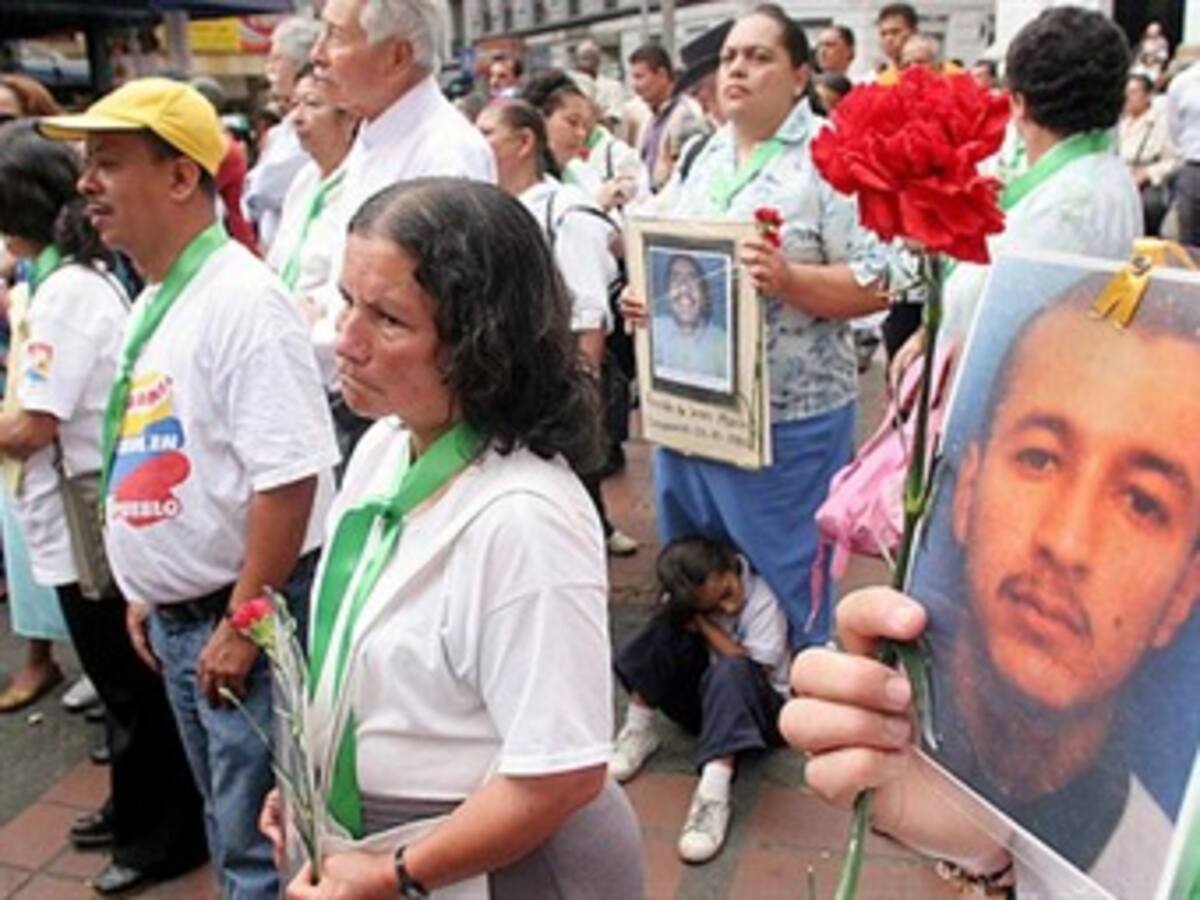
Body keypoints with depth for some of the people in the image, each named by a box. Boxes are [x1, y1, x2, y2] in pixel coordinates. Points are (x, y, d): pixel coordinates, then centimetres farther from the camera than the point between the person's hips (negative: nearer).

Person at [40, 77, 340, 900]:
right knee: (231, 828, 23)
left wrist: (242, 623, -20)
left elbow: (288, 477, -25)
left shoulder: (241, 298, -19)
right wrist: (148, 592, 18)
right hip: (178, 617, 9)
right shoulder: (153, 302, 10)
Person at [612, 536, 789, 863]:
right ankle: (638, 731, -16)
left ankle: (713, 793, -49)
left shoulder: (764, 602, -20)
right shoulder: (690, 602, -10)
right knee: (671, 626, -20)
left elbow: (753, 667, -24)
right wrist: (690, 615, -27)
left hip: (757, 707, -4)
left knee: (731, 672, -39)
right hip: (705, 697, 4)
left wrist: (704, 625, -23)